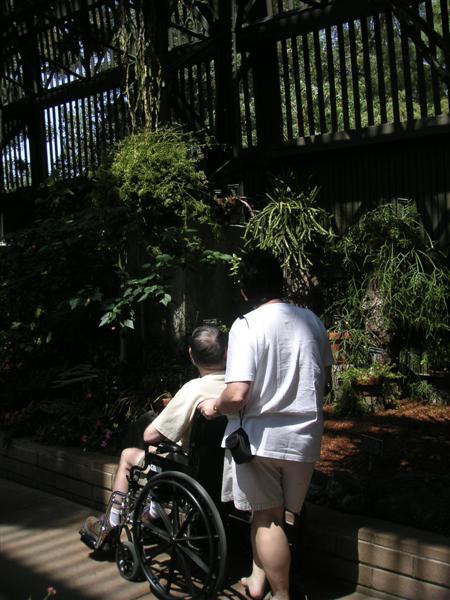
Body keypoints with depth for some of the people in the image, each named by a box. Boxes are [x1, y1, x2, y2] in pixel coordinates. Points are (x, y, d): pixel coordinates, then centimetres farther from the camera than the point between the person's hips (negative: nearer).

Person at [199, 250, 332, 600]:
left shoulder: (247, 326, -16)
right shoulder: (311, 319, 1)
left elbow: (237, 395, -24)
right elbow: (325, 377, 13)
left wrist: (214, 407, -4)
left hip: (260, 436, -5)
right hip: (304, 436, 5)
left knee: (267, 516, 10)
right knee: (272, 512, 20)